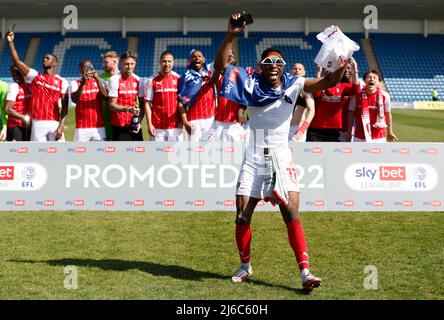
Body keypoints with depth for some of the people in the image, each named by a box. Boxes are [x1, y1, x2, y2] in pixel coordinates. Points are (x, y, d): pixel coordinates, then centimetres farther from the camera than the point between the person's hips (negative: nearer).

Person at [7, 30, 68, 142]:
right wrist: (11, 42, -13)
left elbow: (64, 106, 0)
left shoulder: (62, 82, 5)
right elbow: (17, 62, -3)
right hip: (37, 123, 1)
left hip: (55, 123, -1)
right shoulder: (34, 76, 8)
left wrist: (61, 126, -10)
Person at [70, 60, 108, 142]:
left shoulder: (100, 81, 10)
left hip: (99, 127, 1)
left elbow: (105, 96, -8)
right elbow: (74, 99, -12)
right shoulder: (75, 83, 6)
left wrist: (97, 80, -20)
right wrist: (83, 82, -22)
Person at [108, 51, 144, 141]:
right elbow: (111, 105, -10)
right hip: (119, 126, -4)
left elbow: (142, 105, 11)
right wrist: (128, 109, -25)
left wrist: (139, 121, -3)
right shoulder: (115, 80, -6)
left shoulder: (138, 80, 8)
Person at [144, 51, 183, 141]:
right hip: (158, 127, -1)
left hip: (176, 126, 1)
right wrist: (149, 124, -7)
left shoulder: (178, 79, 5)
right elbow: (148, 103, 0)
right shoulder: (151, 80, 2)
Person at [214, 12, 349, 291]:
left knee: (292, 214, -12)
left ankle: (305, 272, -10)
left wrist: (343, 66, -32)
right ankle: (245, 266, 25)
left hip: (282, 158, -1)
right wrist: (231, 36, -20)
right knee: (242, 217, 4)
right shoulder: (251, 84, 0)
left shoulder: (293, 85, 0)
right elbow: (221, 66, -8)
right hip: (254, 158, 1)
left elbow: (327, 82, -11)